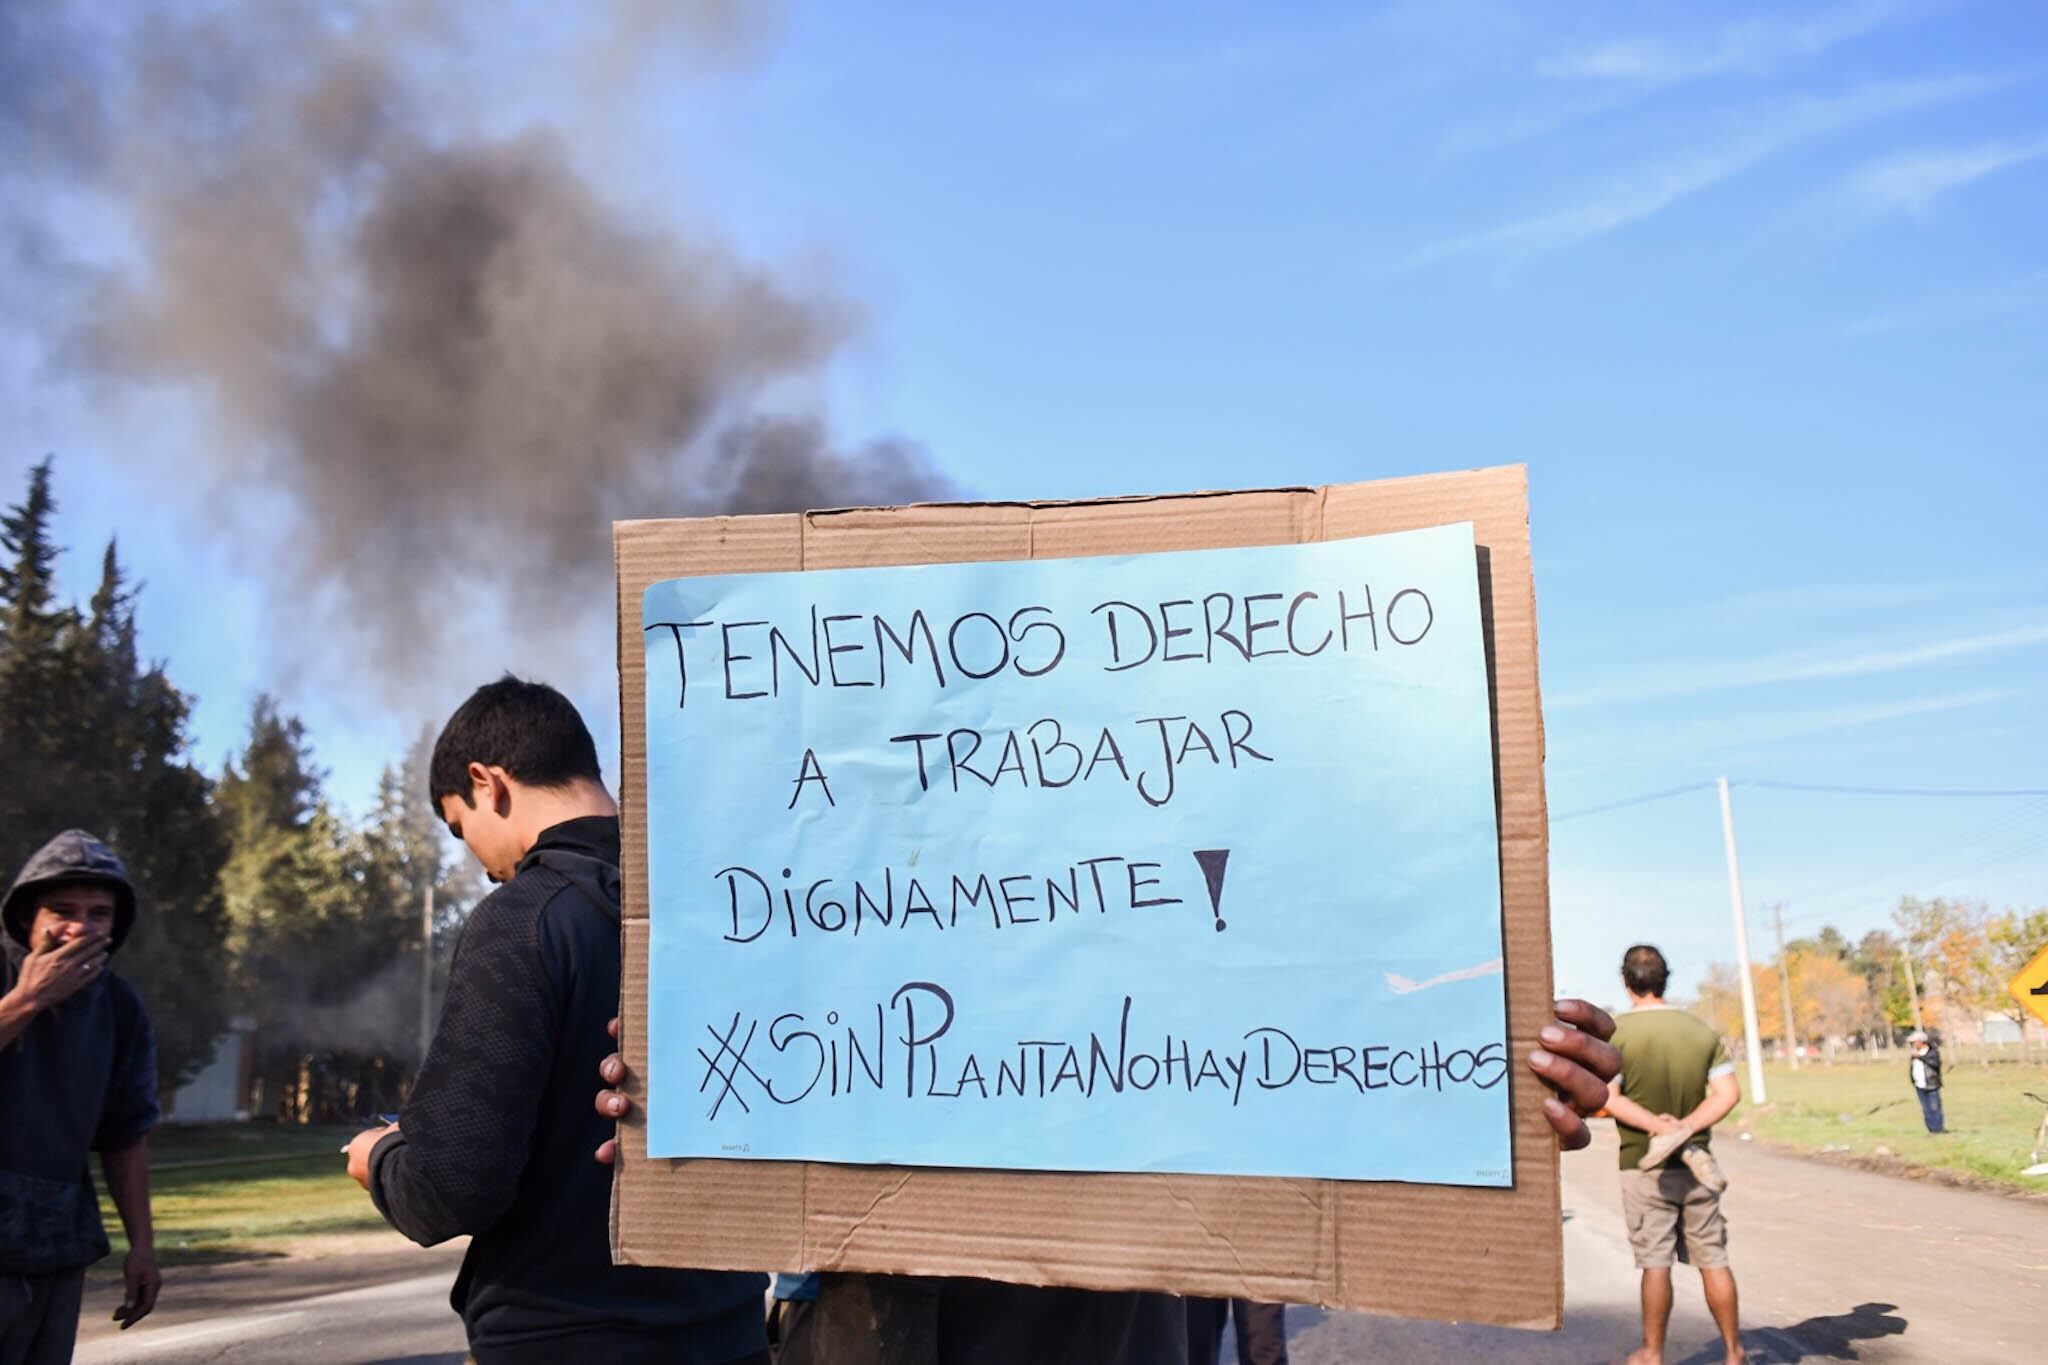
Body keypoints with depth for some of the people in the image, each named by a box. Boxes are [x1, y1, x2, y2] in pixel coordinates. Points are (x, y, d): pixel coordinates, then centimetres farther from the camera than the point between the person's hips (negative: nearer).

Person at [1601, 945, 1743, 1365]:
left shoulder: (1618, 1032, -10)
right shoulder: (1702, 1030, 3)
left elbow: (1608, 1098, -17)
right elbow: (1729, 1092, -1)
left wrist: (1657, 1126, -17)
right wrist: (1686, 1126, -10)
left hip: (1644, 1163, -3)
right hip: (1696, 1162, 3)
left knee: (1655, 1261, 2)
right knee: (1712, 1259, 10)